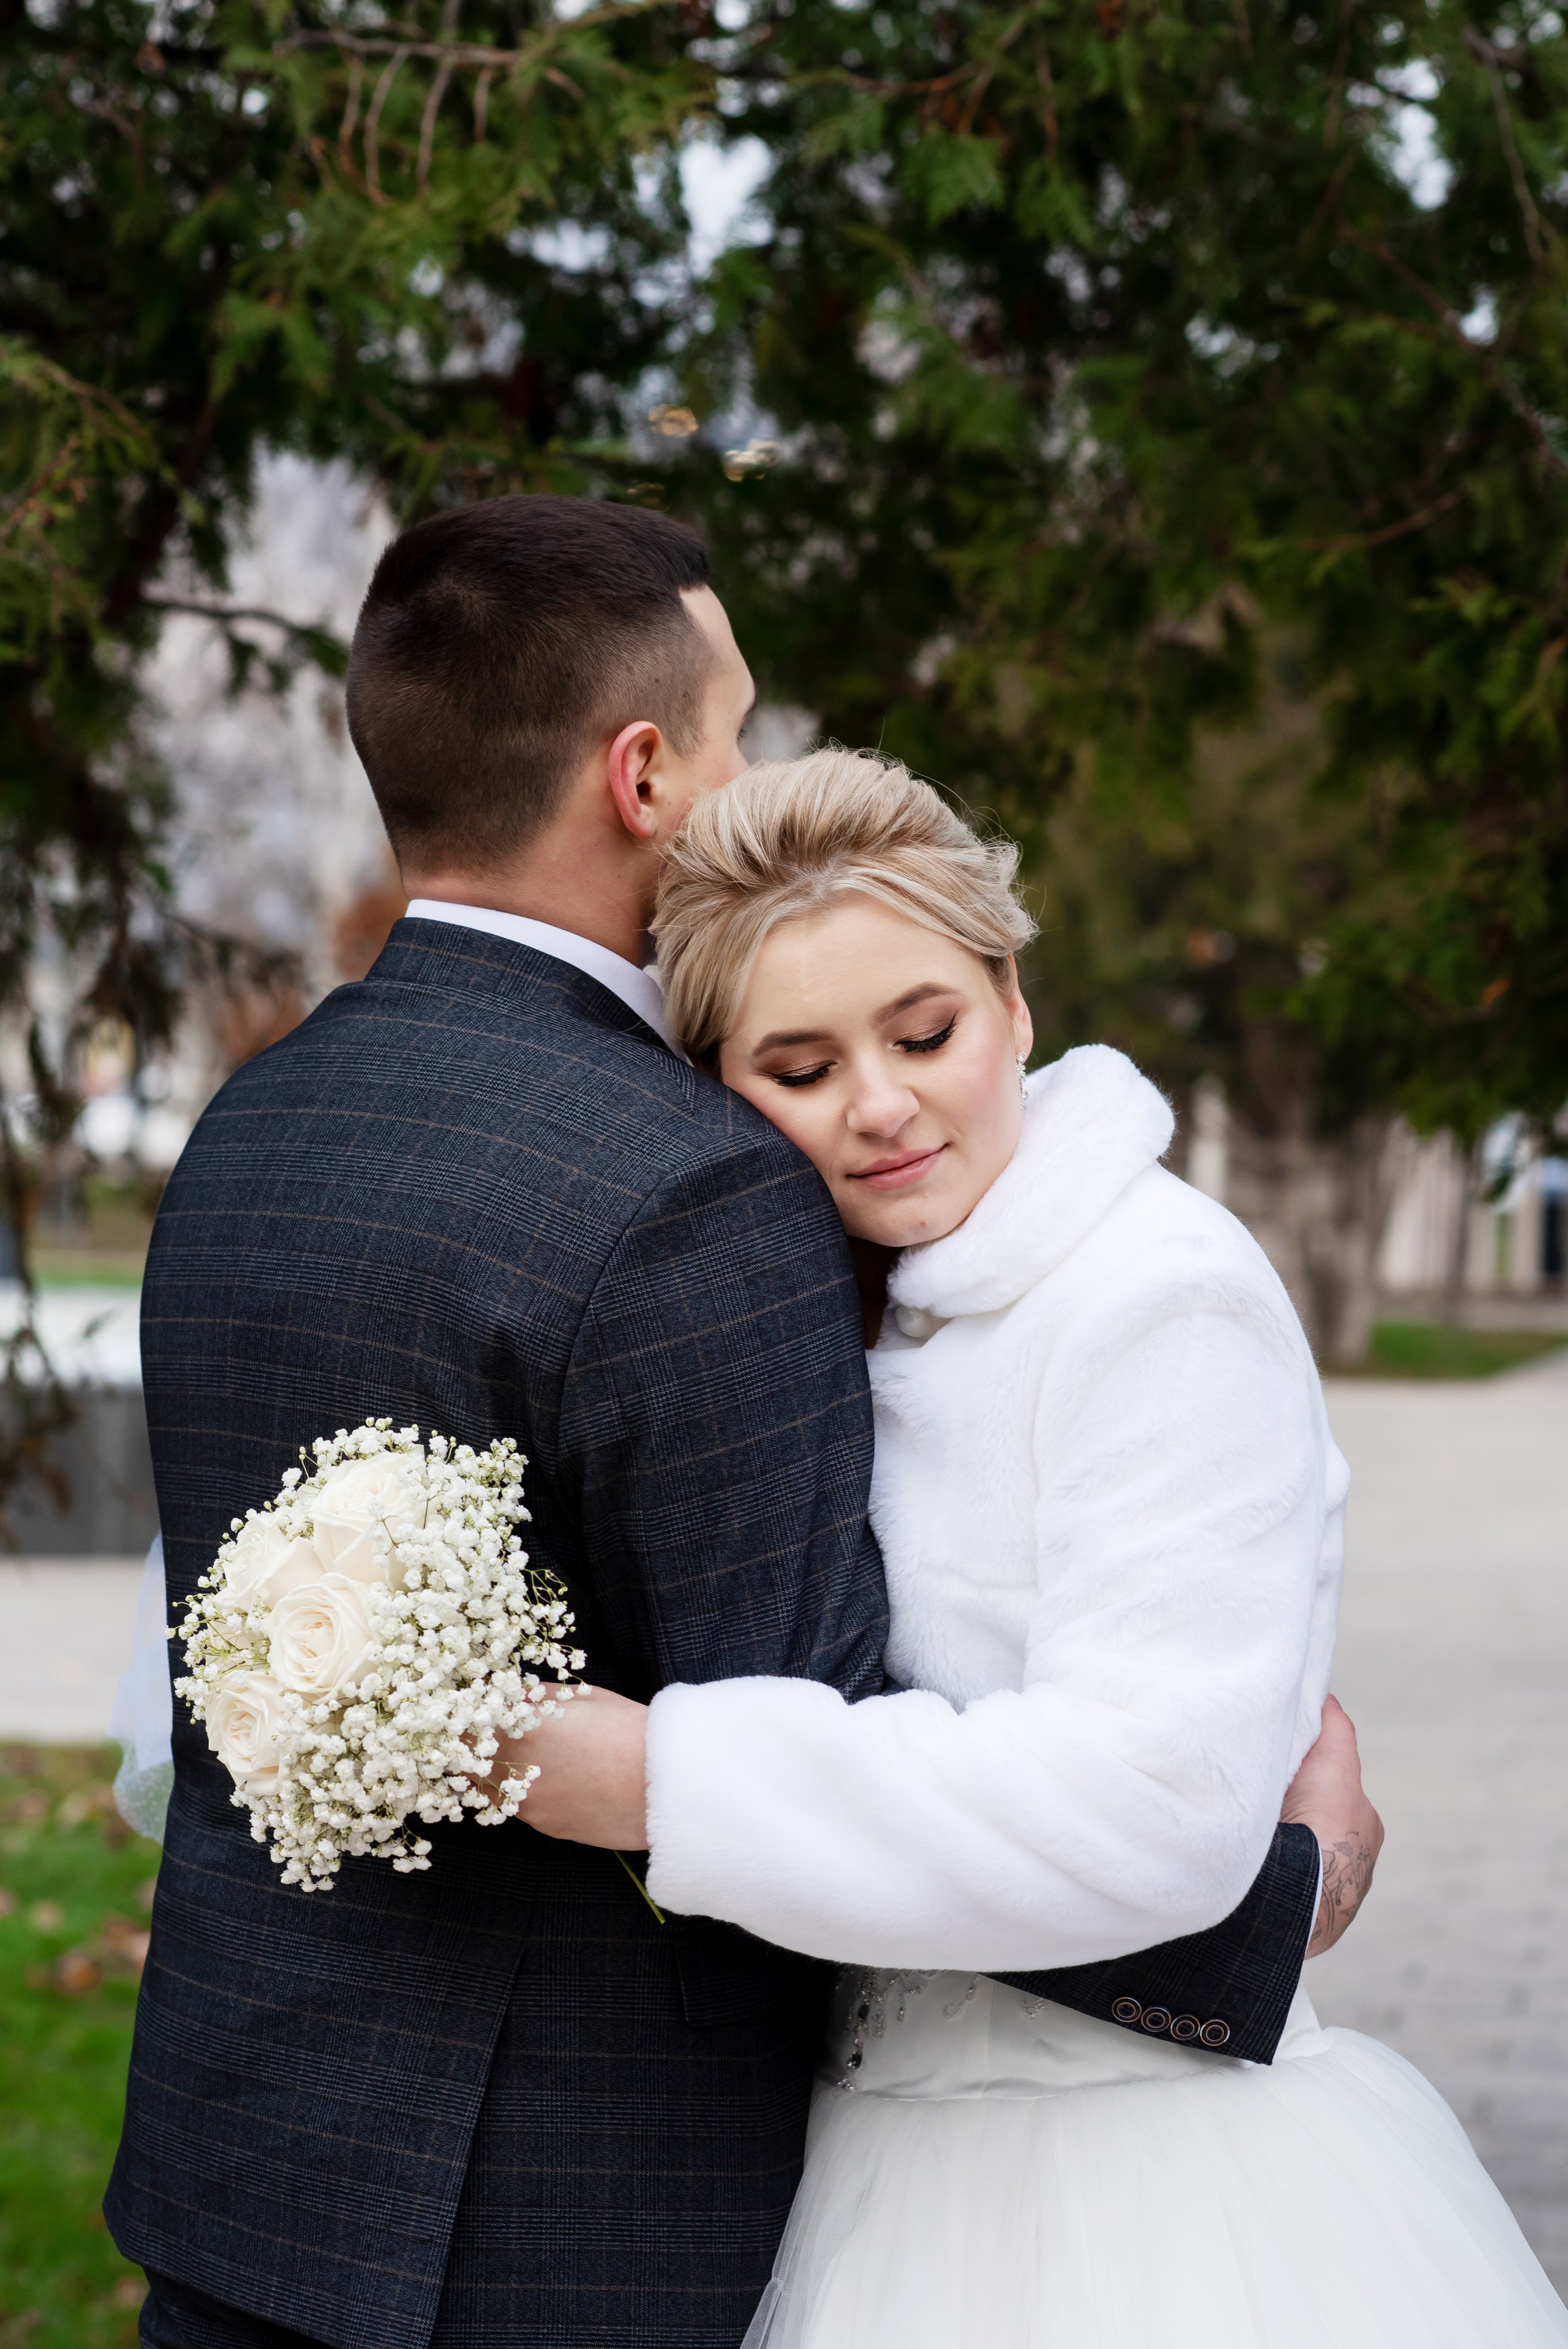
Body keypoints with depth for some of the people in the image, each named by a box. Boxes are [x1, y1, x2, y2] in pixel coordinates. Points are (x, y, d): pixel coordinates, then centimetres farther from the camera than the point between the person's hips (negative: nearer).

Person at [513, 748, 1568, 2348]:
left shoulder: (1168, 1303, -18)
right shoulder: (848, 1312, 7)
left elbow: (1152, 1808, -27)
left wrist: (657, 1782, -26)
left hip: (1133, 2185, -7)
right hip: (875, 2151, 7)